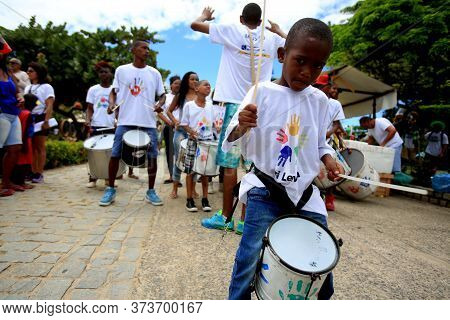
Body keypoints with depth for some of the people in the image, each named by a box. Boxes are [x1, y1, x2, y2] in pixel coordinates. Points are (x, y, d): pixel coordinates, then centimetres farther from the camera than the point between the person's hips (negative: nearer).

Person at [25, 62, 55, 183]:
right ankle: (33, 172, 12)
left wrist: (46, 121, -18)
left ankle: (40, 174, 2)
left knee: (40, 147, -2)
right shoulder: (28, 87, 20)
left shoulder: (46, 87, 1)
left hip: (40, 118, -6)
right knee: (32, 147, 6)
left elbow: (49, 106, -9)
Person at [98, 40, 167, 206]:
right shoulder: (121, 70, 8)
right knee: (115, 155, 0)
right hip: (125, 121, 0)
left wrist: (160, 104, -9)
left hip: (148, 122, 1)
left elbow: (162, 94, 12)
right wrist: (111, 103, -7)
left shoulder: (154, 73, 10)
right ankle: (110, 190, 16)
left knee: (152, 156, 0)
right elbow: (114, 91, 13)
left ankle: (151, 191, 15)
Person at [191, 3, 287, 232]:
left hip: (236, 104, -3)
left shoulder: (232, 30, 5)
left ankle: (226, 216, 6)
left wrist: (205, 15, 29)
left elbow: (195, 25, 9)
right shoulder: (272, 38, 13)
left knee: (229, 163, 1)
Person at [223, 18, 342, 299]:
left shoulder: (320, 100, 4)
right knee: (251, 256, -5)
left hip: (306, 192, 5)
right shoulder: (262, 92, -8)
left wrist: (328, 158, -5)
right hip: (265, 190, -4)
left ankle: (324, 299, 43)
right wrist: (241, 126, -34)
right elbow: (232, 141, -12)